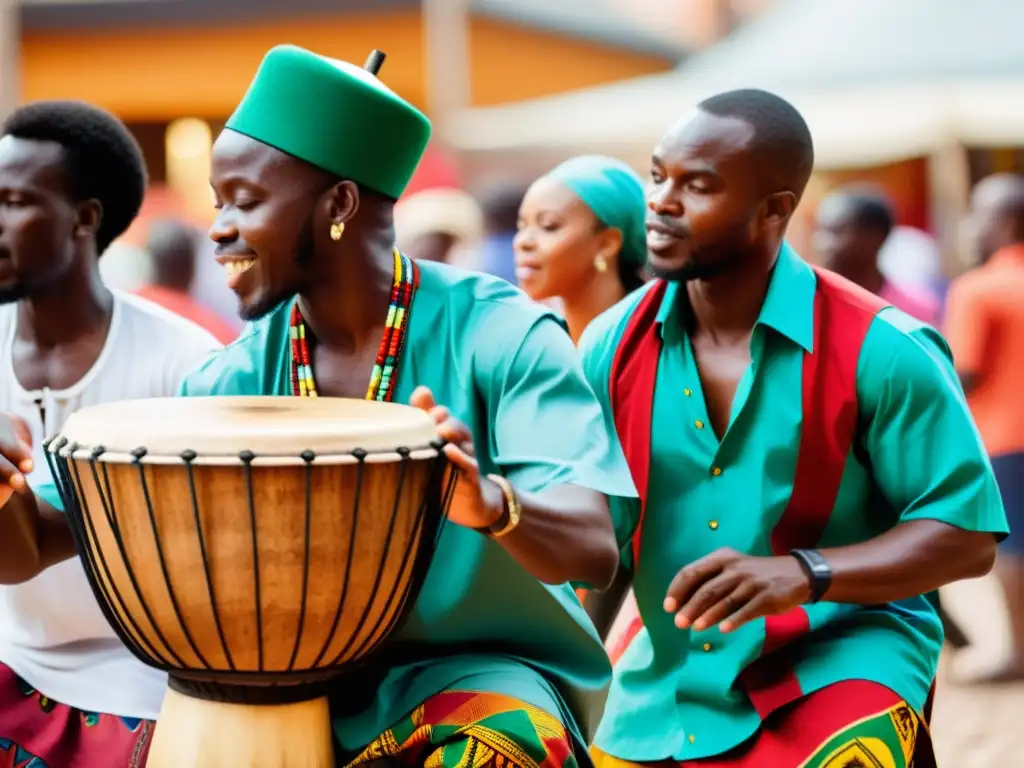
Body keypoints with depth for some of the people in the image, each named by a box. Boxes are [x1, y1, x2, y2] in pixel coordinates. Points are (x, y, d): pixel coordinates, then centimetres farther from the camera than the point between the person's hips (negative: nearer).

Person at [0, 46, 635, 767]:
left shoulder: (495, 333, -14)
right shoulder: (241, 376, 0)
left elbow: (594, 551, -24)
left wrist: (491, 505, -45)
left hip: (480, 667, -5)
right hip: (305, 679, 5)